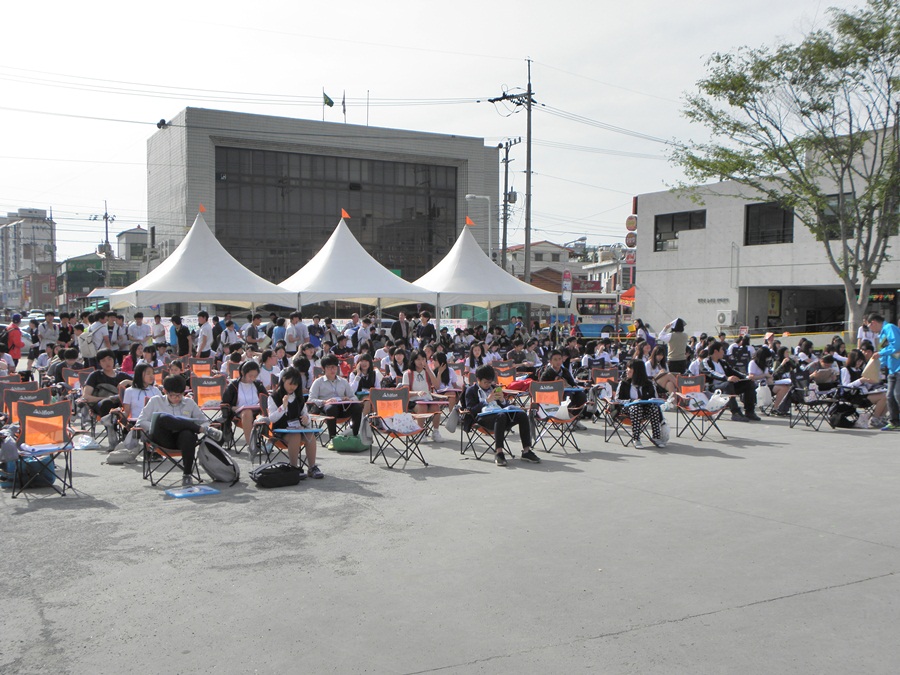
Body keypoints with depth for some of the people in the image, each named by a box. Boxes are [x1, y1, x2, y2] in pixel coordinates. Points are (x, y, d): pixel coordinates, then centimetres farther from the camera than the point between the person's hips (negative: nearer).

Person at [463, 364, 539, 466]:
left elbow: (505, 406, 26)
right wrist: (487, 400, -9)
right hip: (483, 416, -6)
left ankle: (526, 451, -21)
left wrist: (502, 400, 3)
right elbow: (471, 410, -2)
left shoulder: (494, 388, 29)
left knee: (522, 414, -21)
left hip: (501, 412, 6)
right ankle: (498, 453, -44)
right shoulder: (471, 390, 13)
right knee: (501, 415, -40)